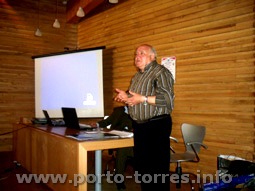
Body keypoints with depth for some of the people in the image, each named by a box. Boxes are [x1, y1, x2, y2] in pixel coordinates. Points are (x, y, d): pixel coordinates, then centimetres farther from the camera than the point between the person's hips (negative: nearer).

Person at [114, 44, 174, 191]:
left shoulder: (161, 72, -9)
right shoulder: (137, 76, 18)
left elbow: (167, 98, -20)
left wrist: (143, 99, -24)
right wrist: (125, 97, 3)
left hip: (157, 125, -8)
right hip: (139, 126, 9)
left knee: (158, 166, -3)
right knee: (142, 164, 16)